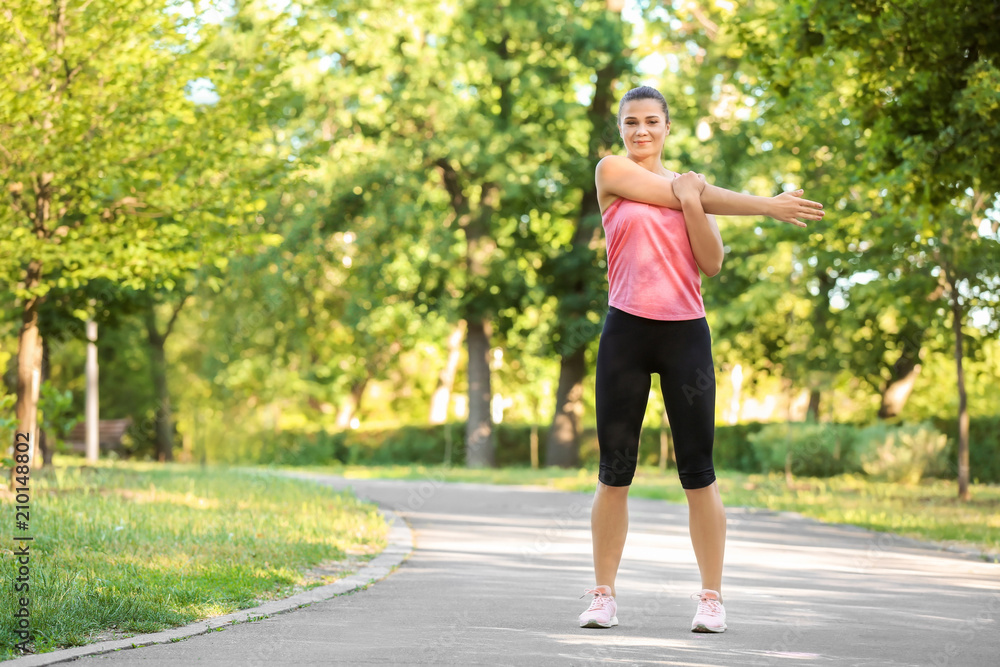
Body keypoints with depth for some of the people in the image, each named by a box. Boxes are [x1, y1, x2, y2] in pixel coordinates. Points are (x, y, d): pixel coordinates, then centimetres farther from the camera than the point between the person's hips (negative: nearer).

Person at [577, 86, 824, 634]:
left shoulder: (693, 186, 14)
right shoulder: (611, 172, 5)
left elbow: (712, 264, 6)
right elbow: (669, 194, -2)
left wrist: (693, 205, -9)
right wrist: (766, 206, 0)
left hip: (685, 331, 2)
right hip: (626, 330, -2)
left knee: (698, 472, -1)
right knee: (615, 471, 0)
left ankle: (711, 598, 3)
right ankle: (603, 595, 8)